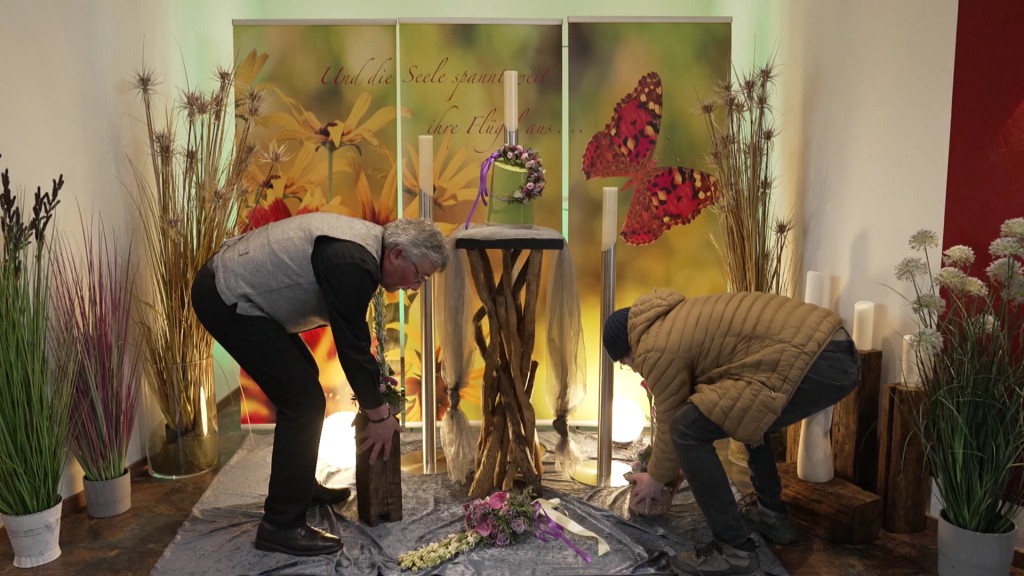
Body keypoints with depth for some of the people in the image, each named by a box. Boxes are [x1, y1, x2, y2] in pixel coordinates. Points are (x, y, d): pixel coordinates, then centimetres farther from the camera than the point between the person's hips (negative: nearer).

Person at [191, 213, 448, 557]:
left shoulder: (364, 243, 6)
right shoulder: (353, 263, -25)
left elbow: (353, 333, 18)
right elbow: (352, 343, -19)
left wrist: (372, 380, 20)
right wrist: (378, 415, -8)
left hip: (232, 283, 11)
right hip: (227, 300, -11)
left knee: (303, 382, 20)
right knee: (304, 401, -10)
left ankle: (302, 486, 35)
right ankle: (281, 526, -1)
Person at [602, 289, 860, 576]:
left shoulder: (655, 350, -2)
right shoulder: (673, 320, 27)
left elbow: (674, 425, 8)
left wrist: (655, 479, 26)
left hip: (810, 363, -11)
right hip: (839, 349, 11)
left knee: (688, 429, -8)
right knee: (747, 412, 34)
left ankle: (735, 550, 1)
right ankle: (771, 514, 35)